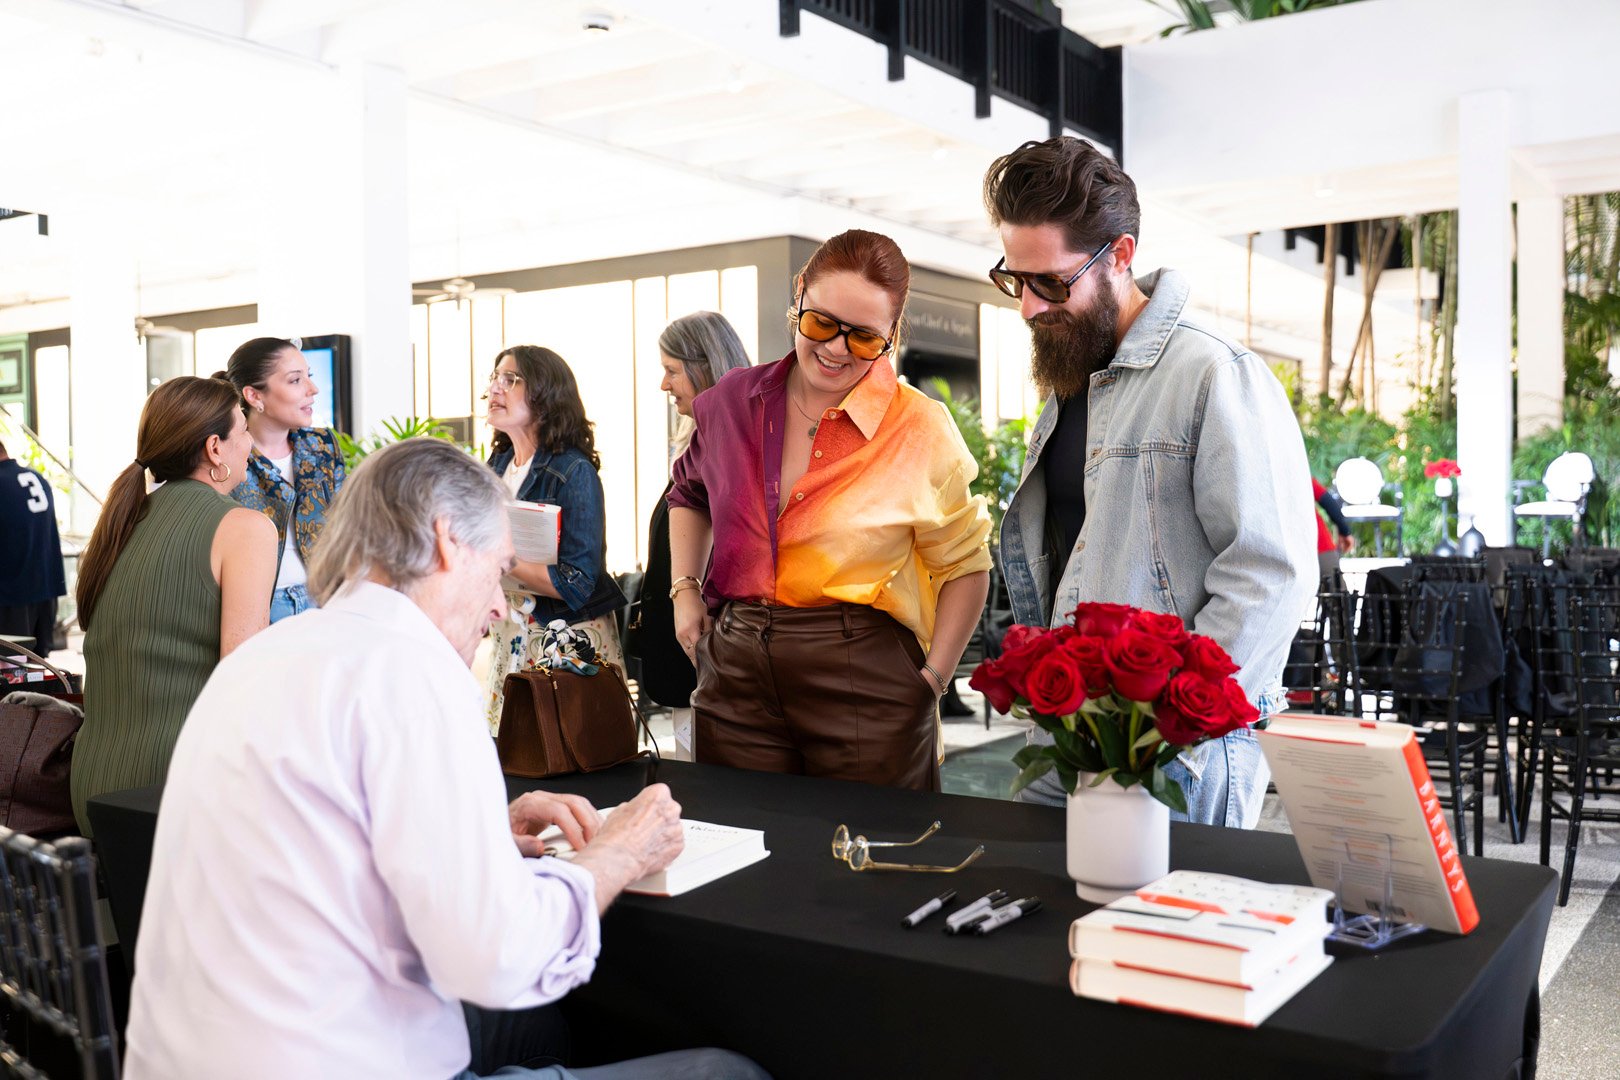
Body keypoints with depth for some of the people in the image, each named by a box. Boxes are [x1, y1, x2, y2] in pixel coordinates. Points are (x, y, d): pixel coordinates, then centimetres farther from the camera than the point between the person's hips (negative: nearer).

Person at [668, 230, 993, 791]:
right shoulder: (733, 401, 5)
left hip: (866, 688, -3)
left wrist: (932, 678, -6)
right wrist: (684, 590, 14)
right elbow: (690, 492, 26)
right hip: (736, 678, 3)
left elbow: (966, 565, 3)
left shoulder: (921, 429, -6)